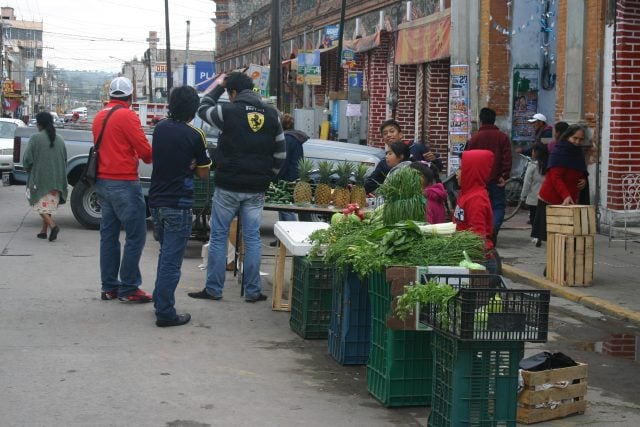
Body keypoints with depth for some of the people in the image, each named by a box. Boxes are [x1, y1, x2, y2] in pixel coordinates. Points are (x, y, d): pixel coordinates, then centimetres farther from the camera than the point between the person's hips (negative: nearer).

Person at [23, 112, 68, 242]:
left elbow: (27, 159, -10)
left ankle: (52, 225, -18)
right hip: (56, 180, 5)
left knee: (40, 204, 2)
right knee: (50, 205, 14)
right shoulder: (60, 140, 6)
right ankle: (43, 230, 15)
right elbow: (64, 160, 12)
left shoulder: (35, 138, -11)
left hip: (40, 178, -5)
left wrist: (29, 170, 9)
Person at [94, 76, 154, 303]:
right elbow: (145, 150, -14)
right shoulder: (127, 116, -13)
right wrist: (148, 157, 7)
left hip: (102, 181, 8)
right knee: (135, 235, -3)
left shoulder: (100, 116, 11)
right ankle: (128, 289, -3)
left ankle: (109, 287, 15)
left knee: (109, 234, 12)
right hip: (124, 183, -8)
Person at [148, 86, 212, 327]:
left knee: (166, 253, 22)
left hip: (156, 201, 6)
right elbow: (203, 174, -5)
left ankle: (159, 301, 29)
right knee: (172, 259, -2)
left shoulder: (159, 129, 6)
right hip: (178, 205, -6)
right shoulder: (194, 135, -11)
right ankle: (165, 313, 0)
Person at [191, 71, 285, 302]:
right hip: (256, 189, 4)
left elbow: (203, 108, 10)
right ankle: (253, 291, 11)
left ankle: (213, 289, 11)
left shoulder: (228, 111, -10)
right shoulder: (271, 115, 4)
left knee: (218, 237, 7)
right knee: (252, 238, 9)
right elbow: (280, 153, 8)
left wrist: (219, 86, 20)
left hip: (228, 187, -3)